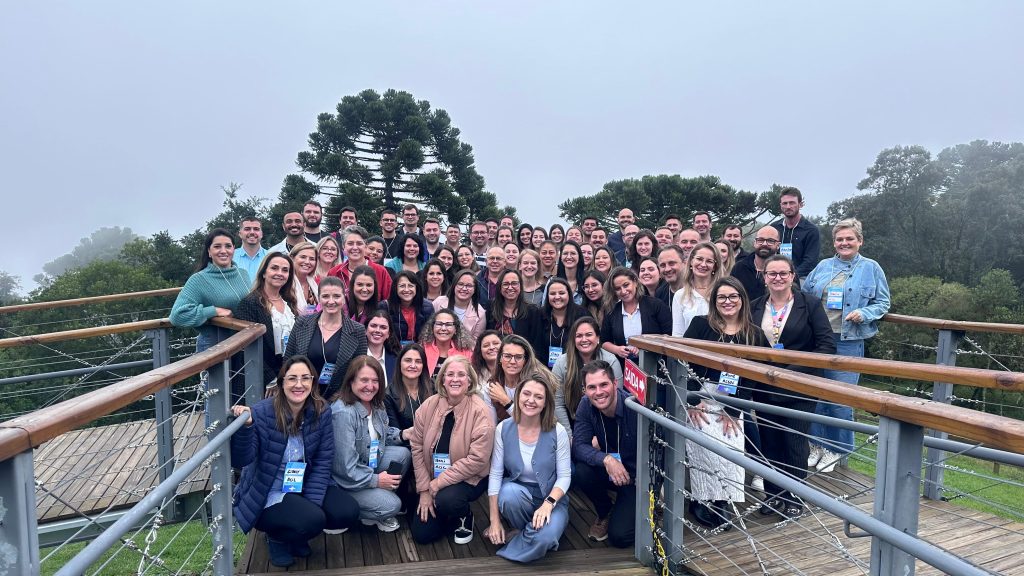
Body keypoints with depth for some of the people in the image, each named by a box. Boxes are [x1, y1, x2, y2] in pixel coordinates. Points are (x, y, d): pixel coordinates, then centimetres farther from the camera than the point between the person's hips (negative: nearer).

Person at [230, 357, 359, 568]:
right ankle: (277, 537, 8)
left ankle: (296, 537, 16)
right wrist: (244, 426, -42)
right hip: (267, 495, -5)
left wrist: (313, 502, -15)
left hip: (304, 487, 5)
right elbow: (241, 461, -25)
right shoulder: (262, 413, -20)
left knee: (348, 512, -12)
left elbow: (323, 461, -6)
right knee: (312, 520, -28)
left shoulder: (321, 412, -8)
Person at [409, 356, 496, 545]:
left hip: (469, 479, -4)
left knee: (446, 500, -33)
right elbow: (417, 447, -3)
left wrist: (440, 482, -20)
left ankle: (465, 517, 2)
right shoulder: (429, 406, -8)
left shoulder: (480, 411, -20)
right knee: (421, 534, -2)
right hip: (431, 478, 4)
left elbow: (477, 459, -22)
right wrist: (424, 489, -7)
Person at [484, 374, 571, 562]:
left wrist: (548, 504, -25)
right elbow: (495, 474, -7)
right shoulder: (504, 429, -9)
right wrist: (495, 520, -9)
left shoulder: (557, 432, -12)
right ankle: (526, 531, -2)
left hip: (551, 499, -2)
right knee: (509, 493, -34)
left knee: (544, 538, -32)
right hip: (516, 492, 2)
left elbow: (564, 476, -8)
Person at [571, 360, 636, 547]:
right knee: (581, 472, -28)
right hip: (610, 469, 4)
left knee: (619, 537, -16)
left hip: (637, 476, -4)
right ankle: (604, 513, 4)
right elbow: (579, 446, -19)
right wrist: (606, 459, -36)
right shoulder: (586, 405, -13)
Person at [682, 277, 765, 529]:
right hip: (699, 400, -2)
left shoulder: (754, 334, 6)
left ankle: (723, 505, 11)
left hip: (732, 406, 2)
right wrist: (693, 401, -12)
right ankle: (704, 504, 5)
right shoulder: (701, 324, 0)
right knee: (704, 453, -10)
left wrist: (733, 411, -7)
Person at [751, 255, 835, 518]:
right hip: (765, 389, 3)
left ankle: (795, 497, 22)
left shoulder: (810, 305, -4)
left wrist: (795, 369, -16)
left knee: (795, 444, 5)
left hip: (799, 389, -3)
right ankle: (772, 493, 27)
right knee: (769, 442, 11)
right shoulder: (755, 308, 6)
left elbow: (827, 345, -8)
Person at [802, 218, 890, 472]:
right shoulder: (823, 266, 11)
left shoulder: (871, 268, 3)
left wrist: (864, 313, -14)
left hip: (848, 342, -3)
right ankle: (817, 444, 23)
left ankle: (836, 450, 17)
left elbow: (882, 303, 4)